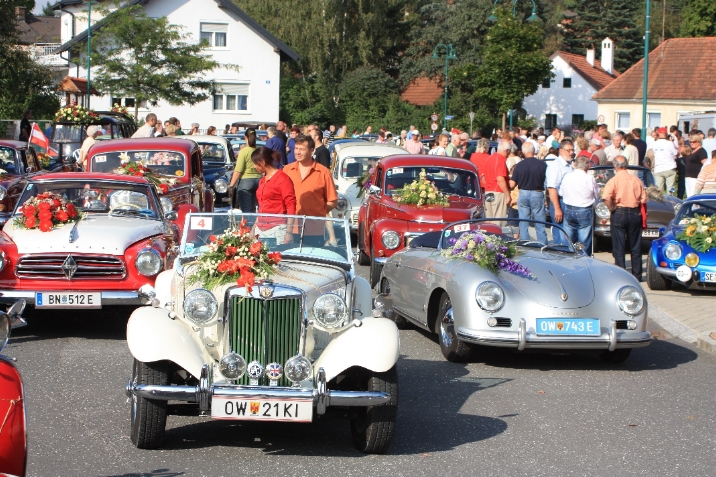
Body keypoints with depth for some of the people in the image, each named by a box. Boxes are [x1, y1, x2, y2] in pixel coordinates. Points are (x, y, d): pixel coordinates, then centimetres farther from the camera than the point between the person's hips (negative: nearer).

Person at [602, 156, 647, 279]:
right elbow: (643, 199, 3)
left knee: (619, 247, 3)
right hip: (635, 213, 3)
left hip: (619, 213, -3)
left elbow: (606, 198, -24)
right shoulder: (636, 180, 2)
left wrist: (611, 209, -9)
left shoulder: (614, 180, -10)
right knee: (635, 247, 12)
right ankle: (637, 275, 17)